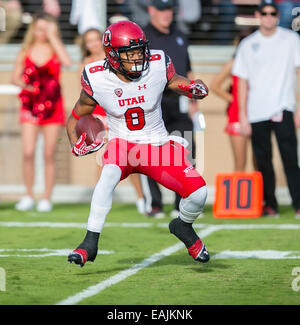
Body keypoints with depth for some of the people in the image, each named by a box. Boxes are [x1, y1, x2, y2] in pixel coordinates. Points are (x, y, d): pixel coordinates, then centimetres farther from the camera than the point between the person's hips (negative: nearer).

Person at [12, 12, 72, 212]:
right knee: (28, 153, -8)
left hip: (52, 106, -1)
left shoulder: (55, 50, 2)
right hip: (30, 106, 1)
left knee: (49, 155, 1)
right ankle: (29, 196, 7)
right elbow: (15, 77, 12)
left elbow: (67, 62, -20)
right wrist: (24, 84, -9)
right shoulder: (25, 52, 6)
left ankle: (47, 199, 10)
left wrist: (53, 37, -15)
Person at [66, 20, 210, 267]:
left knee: (198, 193, -14)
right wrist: (76, 143, -16)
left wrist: (194, 89, -12)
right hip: (123, 144, -2)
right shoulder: (97, 80, -12)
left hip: (158, 144, 2)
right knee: (110, 173, -37)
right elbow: (76, 117, 2)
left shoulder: (158, 65, -11)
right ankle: (90, 243, -30)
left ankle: (183, 226, 22)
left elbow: (174, 80, 10)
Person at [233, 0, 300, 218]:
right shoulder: (248, 45, 10)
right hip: (257, 113, 2)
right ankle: (270, 204, 10)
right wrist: (243, 116, 3)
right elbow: (242, 82, 10)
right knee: (263, 162, 3)